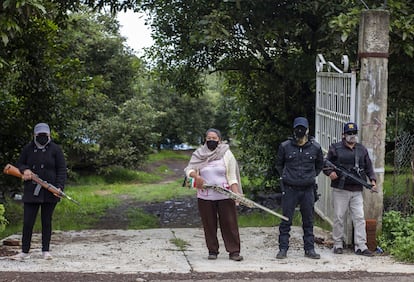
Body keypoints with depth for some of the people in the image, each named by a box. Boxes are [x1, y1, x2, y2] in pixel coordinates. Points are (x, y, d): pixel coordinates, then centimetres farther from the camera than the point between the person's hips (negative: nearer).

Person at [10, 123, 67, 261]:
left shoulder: (55, 149, 1)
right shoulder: (28, 149, 8)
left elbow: (61, 170, -1)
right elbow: (19, 164, 17)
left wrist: (59, 186, -14)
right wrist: (24, 170, -7)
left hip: (49, 192, -2)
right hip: (31, 191, 2)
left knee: (46, 222, 7)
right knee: (27, 222, 0)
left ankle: (45, 250, 16)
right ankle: (25, 251, 8)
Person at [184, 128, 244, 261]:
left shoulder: (227, 154, 3)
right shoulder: (198, 154, 6)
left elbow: (232, 177, 2)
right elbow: (189, 169, 3)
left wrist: (236, 193, -10)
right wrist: (196, 176, -20)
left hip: (225, 196, -1)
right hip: (205, 197, 1)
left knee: (230, 223, -3)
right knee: (209, 224, 5)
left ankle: (234, 251, 1)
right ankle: (212, 251, 16)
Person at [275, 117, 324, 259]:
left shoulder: (315, 147, 2)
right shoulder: (285, 146, -1)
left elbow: (319, 165, 19)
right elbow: (279, 165, 14)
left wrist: (311, 177, 13)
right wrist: (285, 177, 10)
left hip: (308, 189, 1)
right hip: (290, 189, -1)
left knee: (308, 221, 8)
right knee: (286, 220, 0)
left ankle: (309, 249, 16)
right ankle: (283, 249, 7)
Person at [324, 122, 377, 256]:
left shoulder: (362, 149, 13)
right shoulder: (335, 148, 2)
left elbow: (368, 167, 16)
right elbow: (326, 164, 5)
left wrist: (372, 180, 2)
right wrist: (330, 172, -16)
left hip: (357, 190, 3)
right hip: (340, 189, -3)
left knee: (359, 218, -1)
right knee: (339, 217, 2)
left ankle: (361, 246, 1)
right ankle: (338, 244, 13)